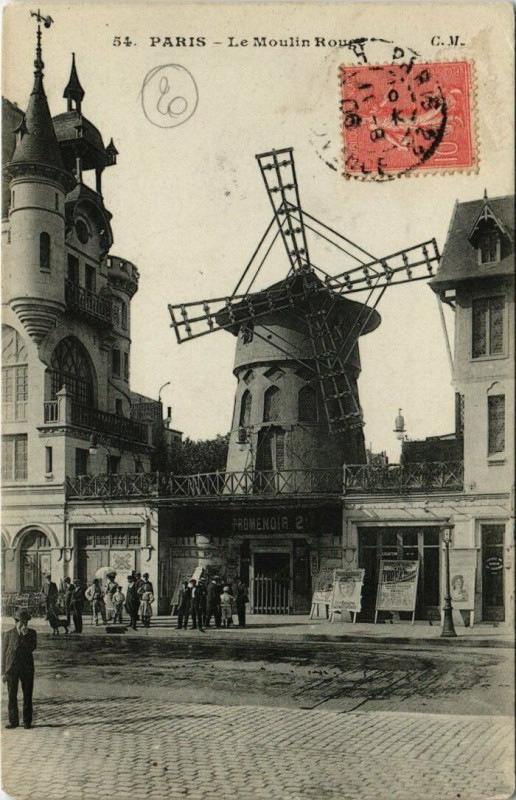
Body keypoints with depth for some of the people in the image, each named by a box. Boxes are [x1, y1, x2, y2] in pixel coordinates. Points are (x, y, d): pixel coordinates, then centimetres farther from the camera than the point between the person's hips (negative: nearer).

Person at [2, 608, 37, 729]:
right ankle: (13, 721, 12)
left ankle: (27, 721, 9)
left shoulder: (31, 633, 6)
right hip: (11, 669, 0)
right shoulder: (8, 634, 4)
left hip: (27, 668, 0)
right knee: (12, 695, 3)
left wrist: (25, 635, -14)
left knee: (27, 695, 2)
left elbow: (32, 648, -6)